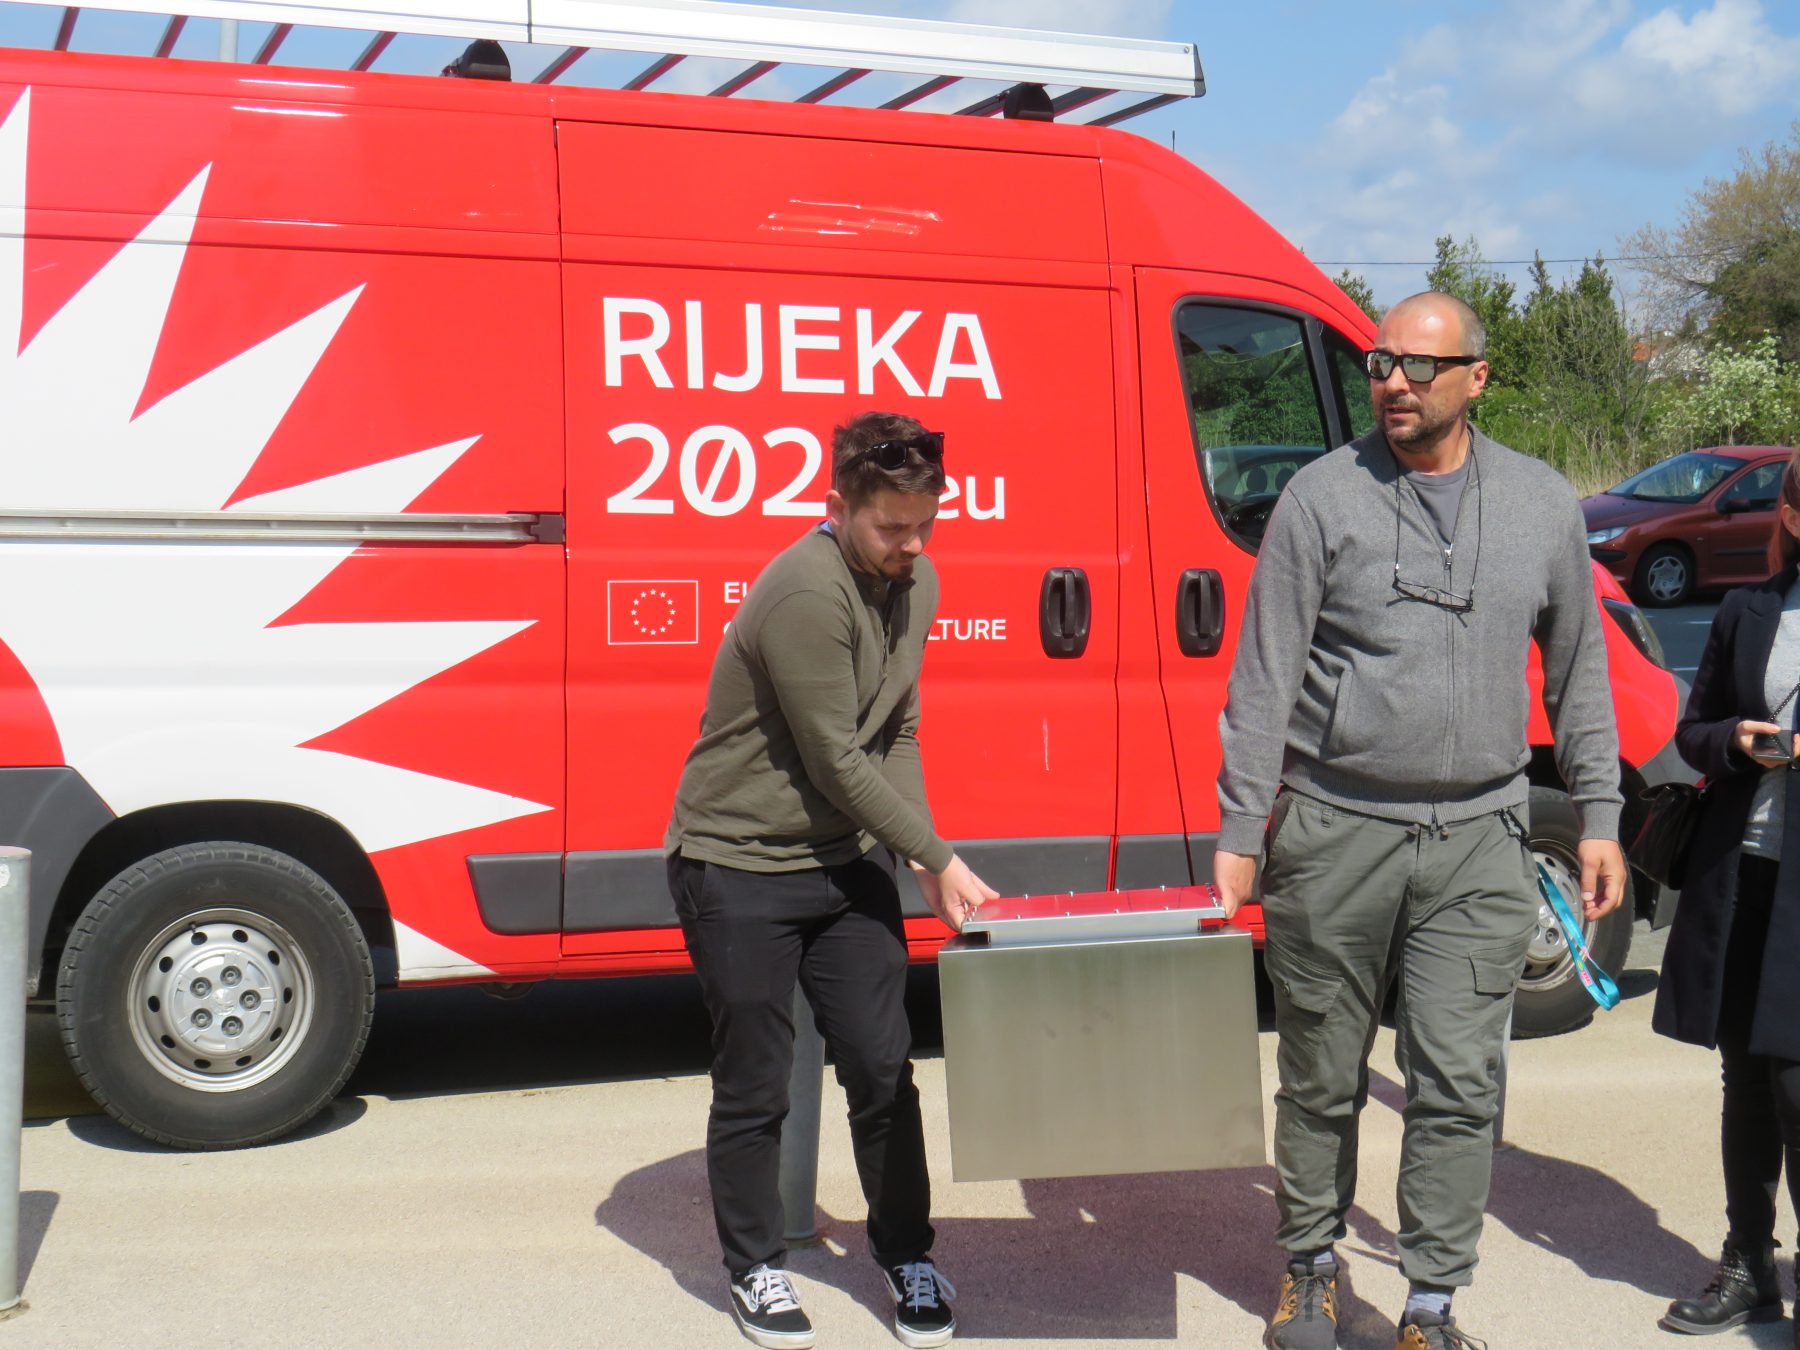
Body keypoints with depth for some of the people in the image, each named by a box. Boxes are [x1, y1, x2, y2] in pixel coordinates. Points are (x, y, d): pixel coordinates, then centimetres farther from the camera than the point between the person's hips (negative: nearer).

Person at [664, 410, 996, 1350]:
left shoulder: (914, 584, 4)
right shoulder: (806, 594, -23)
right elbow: (838, 763, -19)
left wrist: (921, 862, -2)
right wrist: (940, 858, -12)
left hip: (845, 859, 7)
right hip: (737, 864, -7)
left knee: (883, 1068, 6)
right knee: (754, 1088, 4)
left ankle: (904, 1256, 22)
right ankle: (755, 1269, 22)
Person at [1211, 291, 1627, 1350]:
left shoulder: (1545, 505, 7)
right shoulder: (1324, 497, -2)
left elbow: (1579, 670, 15)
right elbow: (1265, 678, -2)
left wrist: (1599, 817, 11)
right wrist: (1240, 831, -6)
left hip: (1479, 837, 2)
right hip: (1334, 834, -1)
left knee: (1459, 1083, 0)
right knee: (1323, 1076, 9)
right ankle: (1313, 1263, 29)